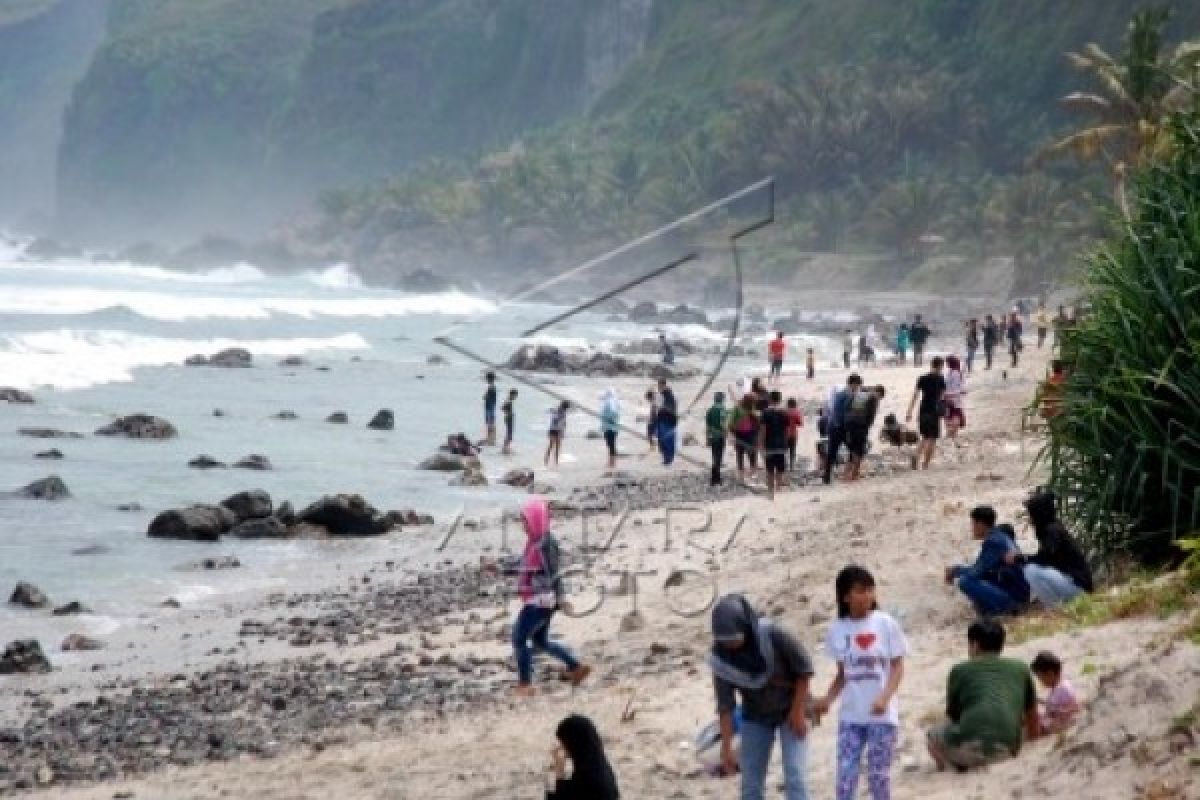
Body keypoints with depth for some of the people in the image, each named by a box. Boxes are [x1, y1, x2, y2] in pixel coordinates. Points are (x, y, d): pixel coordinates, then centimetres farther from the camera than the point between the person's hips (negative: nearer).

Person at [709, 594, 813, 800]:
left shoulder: (772, 635, -29)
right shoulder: (721, 657, -19)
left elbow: (804, 668, -16)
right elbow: (725, 706, -14)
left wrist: (797, 712, -15)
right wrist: (726, 749, -16)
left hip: (791, 710, -3)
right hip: (756, 716, 3)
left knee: (795, 775, -12)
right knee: (751, 781, 1)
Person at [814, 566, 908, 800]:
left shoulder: (886, 624, -5)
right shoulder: (838, 630, 3)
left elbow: (898, 667, -4)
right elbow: (843, 673, 12)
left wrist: (884, 698, -19)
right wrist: (828, 699, -4)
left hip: (882, 715, -2)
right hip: (850, 715, 3)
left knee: (879, 776, 1)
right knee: (845, 776, -3)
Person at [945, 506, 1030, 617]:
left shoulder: (992, 541, -17)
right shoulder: (999, 536, 12)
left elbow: (979, 573, -18)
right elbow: (980, 568, 18)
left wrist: (957, 571, -2)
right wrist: (957, 570, 6)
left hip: (1014, 595, -10)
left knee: (964, 581, -22)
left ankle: (1003, 607, -13)